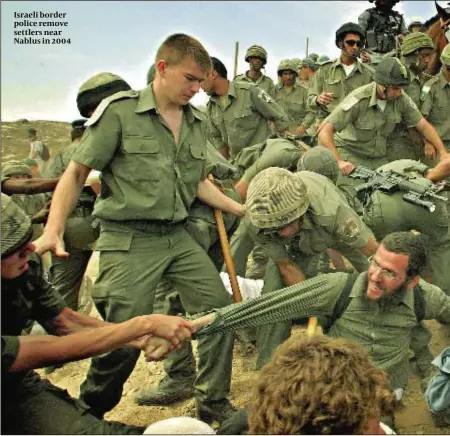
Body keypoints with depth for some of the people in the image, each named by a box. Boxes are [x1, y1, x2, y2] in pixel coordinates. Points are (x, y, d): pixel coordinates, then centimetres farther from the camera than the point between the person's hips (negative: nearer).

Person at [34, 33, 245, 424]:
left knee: (220, 308, 5)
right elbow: (76, 174, -7)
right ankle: (86, 416, 22)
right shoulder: (119, 111, -9)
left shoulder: (197, 121, 8)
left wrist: (244, 210, 10)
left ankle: (213, 403, 25)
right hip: (129, 240, -6)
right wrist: (53, 231, -17)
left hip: (178, 237, 6)